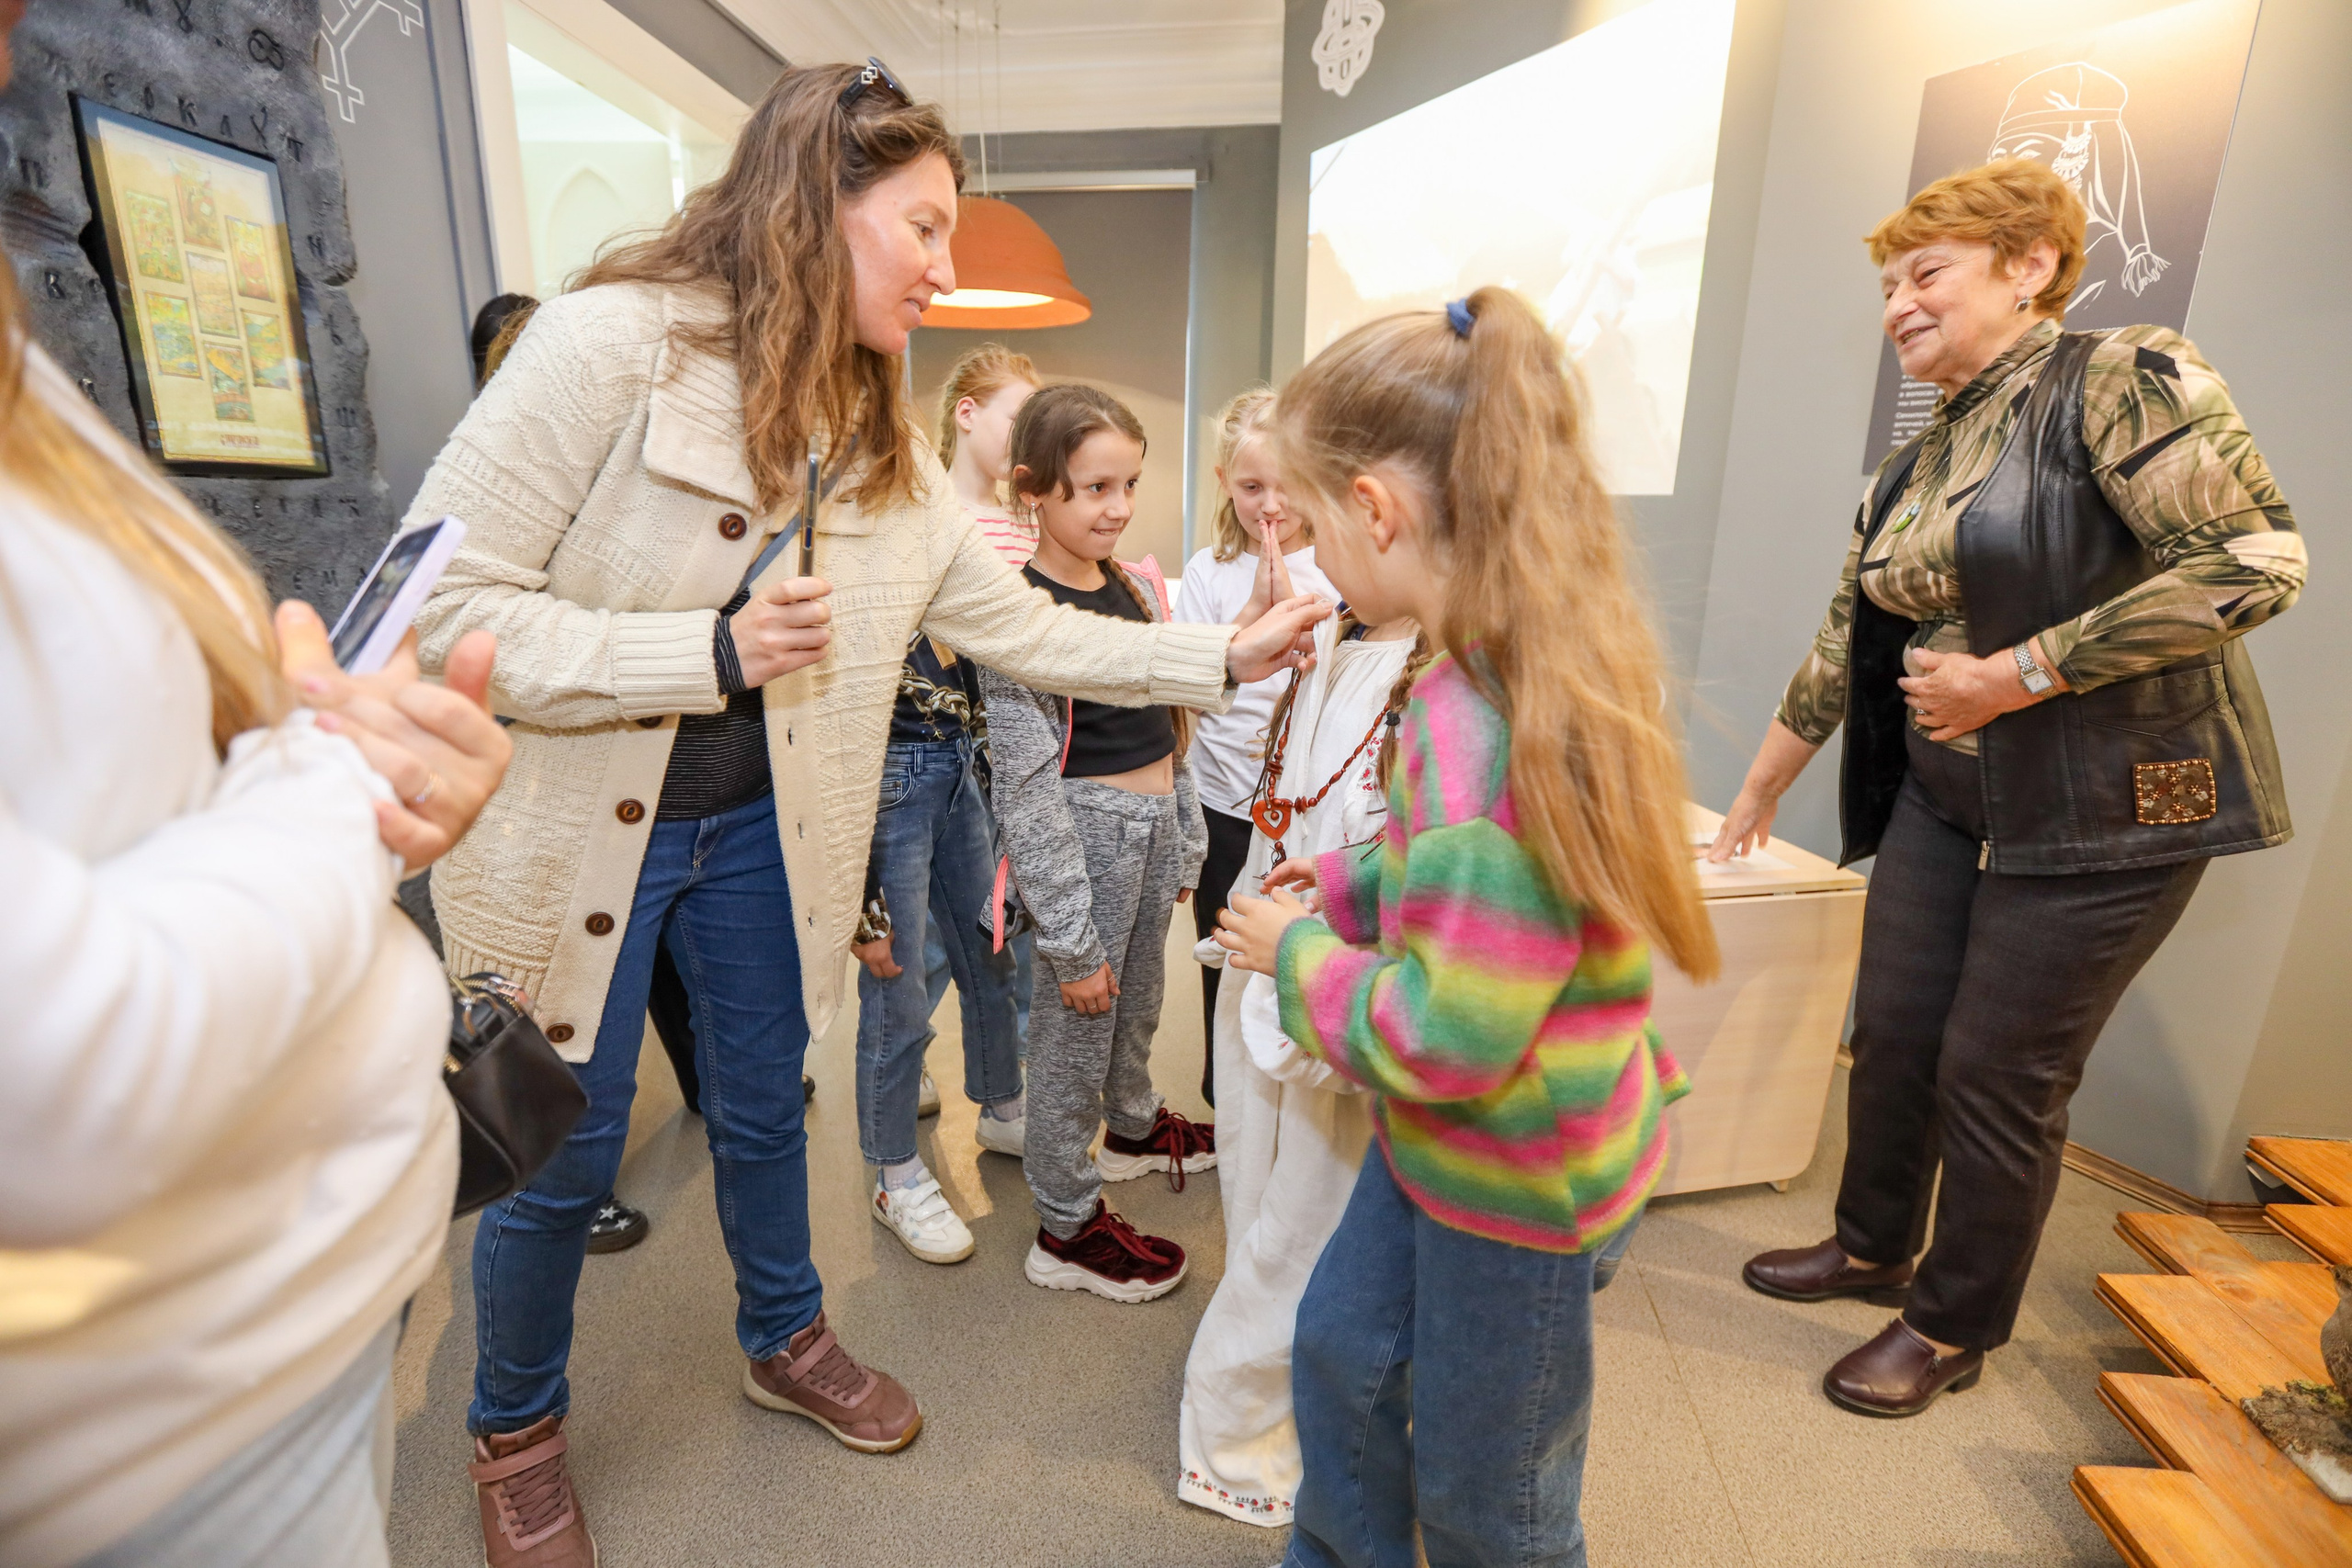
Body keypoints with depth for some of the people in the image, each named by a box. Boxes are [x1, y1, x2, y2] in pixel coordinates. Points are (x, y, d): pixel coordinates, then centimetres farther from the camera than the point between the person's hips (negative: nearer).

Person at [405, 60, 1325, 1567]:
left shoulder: (886, 449, 1)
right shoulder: (615, 342, -18)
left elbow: (1026, 628, 0)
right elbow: (444, 606, -20)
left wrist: (1226, 656, -5)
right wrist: (715, 652, -25)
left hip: (753, 826, 5)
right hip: (570, 832, -4)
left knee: (765, 1107, 20)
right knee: (560, 1160, 11)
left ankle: (787, 1342, 48)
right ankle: (517, 1428, 42)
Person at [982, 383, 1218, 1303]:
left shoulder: (1131, 589, 6)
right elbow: (1027, 786, -20)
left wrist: (1185, 844, 16)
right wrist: (1071, 938, -19)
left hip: (1153, 827, 8)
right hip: (1083, 838, -7)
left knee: (1139, 1000, 24)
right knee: (1076, 1026, 6)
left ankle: (1133, 1128, 51)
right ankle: (1067, 1227, 26)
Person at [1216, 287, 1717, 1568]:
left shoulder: (1479, 722, -34)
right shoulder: (1528, 664, -2)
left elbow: (1452, 1036, -33)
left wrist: (1300, 955, -17)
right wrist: (1352, 884, 1)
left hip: (1516, 1180, -9)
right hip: (1442, 1145, 9)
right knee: (1341, 1351, 27)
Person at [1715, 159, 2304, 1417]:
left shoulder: (2123, 380, -10)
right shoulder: (1911, 473, 10)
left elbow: (2254, 560, -19)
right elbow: (1842, 652, 14)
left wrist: (2014, 674, -21)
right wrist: (1756, 795, 18)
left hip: (2109, 806, -6)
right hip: (1945, 799, 7)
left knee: (1998, 1075, 3)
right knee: (1893, 1032, 12)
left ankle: (1957, 1327, 26)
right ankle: (1873, 1246, 36)